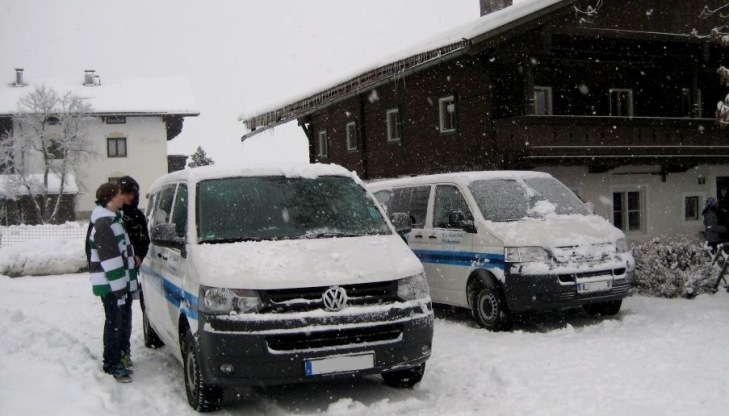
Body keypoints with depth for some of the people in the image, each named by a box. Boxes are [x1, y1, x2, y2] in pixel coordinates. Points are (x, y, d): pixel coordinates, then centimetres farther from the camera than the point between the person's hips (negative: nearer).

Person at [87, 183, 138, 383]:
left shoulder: (113, 219, 15)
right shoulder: (104, 223, -18)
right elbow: (110, 260, -22)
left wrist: (127, 283, 20)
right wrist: (119, 286, -22)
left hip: (119, 282, 10)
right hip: (110, 285, -10)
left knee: (117, 322, 16)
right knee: (114, 323, -3)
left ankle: (113, 361, 27)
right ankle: (112, 364, 5)